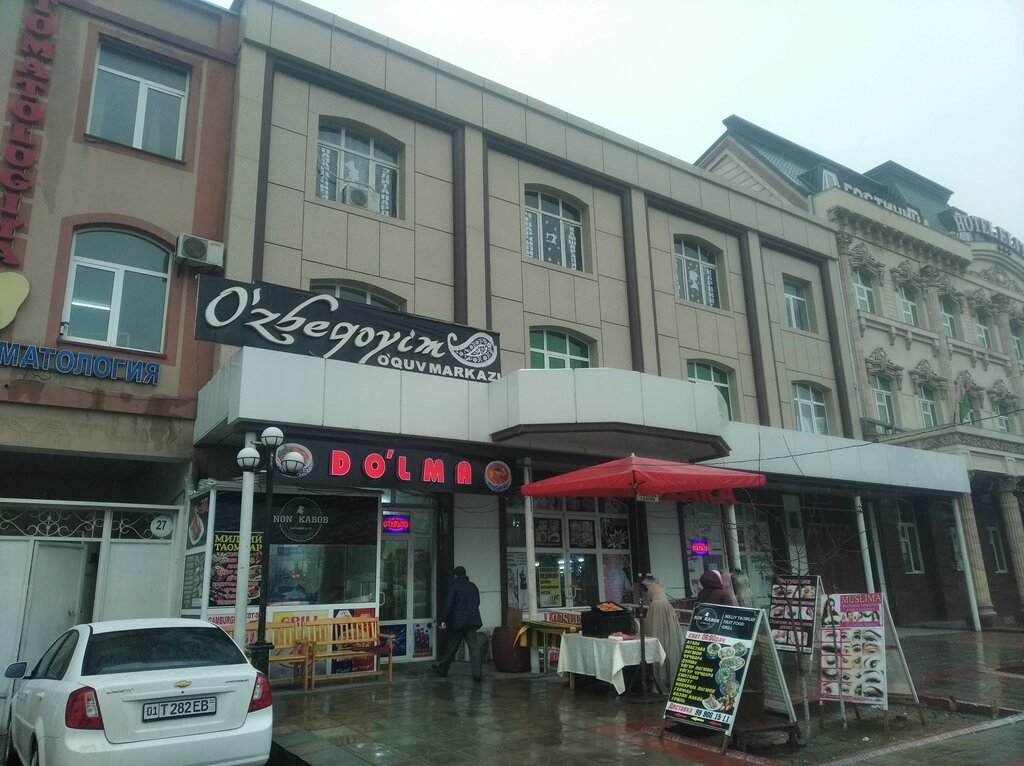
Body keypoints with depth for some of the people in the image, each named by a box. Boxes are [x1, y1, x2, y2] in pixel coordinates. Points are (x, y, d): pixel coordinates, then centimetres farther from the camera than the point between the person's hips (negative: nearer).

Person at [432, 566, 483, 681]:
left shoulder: (453, 586, -6)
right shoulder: (473, 587, 10)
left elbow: (448, 604, -12)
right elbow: (477, 603, 16)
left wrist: (443, 620, -11)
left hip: (457, 622, -3)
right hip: (472, 622, 3)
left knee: (451, 647, 9)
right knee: (474, 647, 1)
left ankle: (442, 669, 24)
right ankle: (477, 674, -6)